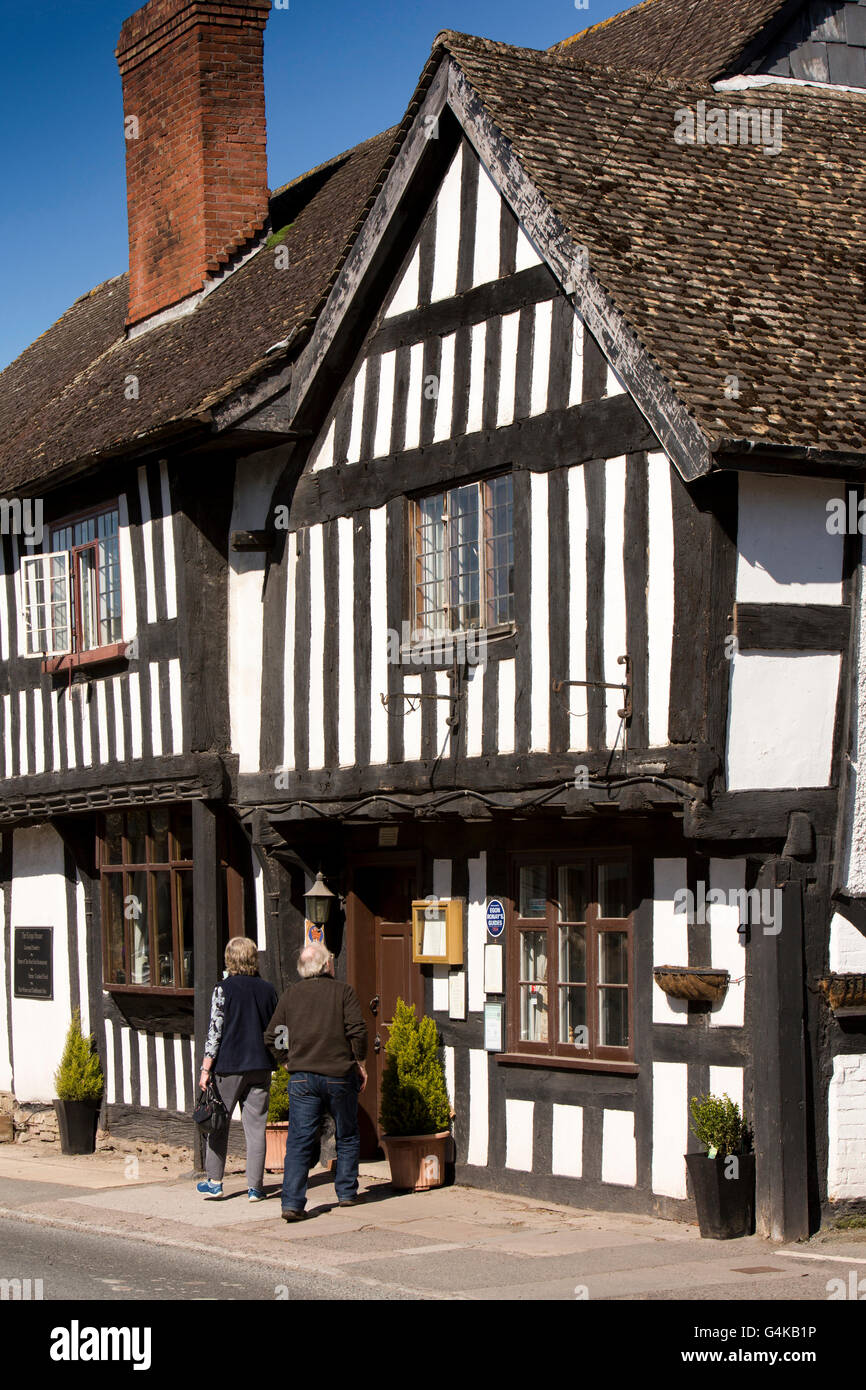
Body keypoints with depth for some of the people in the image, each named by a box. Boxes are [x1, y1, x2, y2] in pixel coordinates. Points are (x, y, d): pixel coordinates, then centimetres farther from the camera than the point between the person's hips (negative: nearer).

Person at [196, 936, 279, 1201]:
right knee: (256, 1126, 5)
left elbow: (215, 1031, -10)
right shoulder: (268, 990, 4)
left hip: (229, 1065, -3)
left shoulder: (224, 990, -8)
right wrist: (274, 1061, 24)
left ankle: (214, 1181, 15)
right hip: (260, 1067, 3)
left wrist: (205, 1069, -6)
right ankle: (255, 1187, 4)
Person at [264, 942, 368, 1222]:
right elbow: (357, 1031, -11)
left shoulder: (291, 994, 7)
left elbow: (271, 1037, 8)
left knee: (299, 1141, -1)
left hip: (302, 1077, 2)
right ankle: (346, 1193, 23)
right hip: (340, 1074, -2)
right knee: (347, 1136, 17)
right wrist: (361, 1063, 1)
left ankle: (292, 1202, -11)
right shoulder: (343, 991, -2)